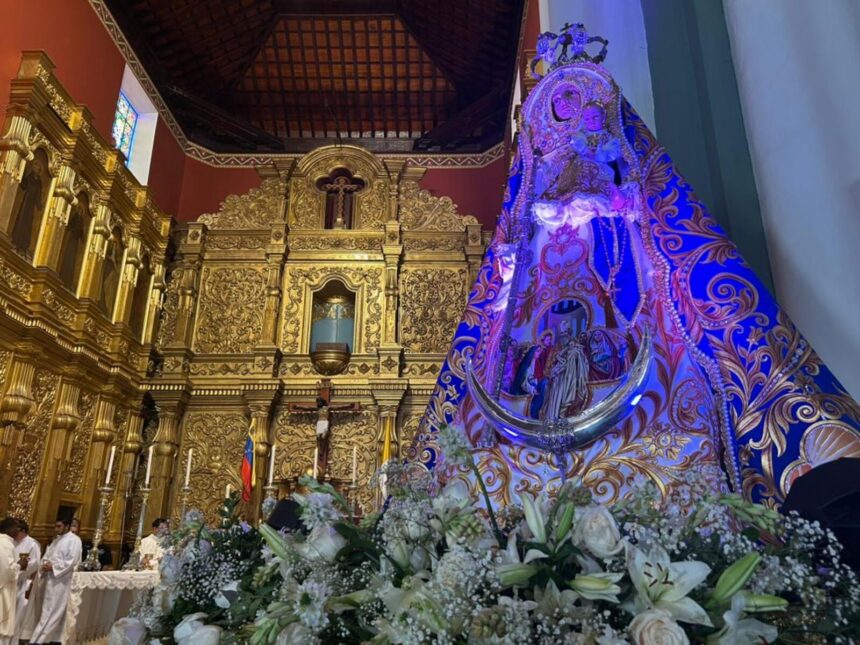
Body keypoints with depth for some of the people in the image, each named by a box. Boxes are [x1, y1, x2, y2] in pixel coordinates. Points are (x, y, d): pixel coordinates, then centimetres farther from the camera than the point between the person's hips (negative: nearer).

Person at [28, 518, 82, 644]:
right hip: (50, 579, 8)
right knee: (54, 611, 11)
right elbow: (47, 556, 16)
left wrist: (53, 567, -17)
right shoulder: (56, 540, 17)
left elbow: (72, 561, -16)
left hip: (60, 580, -8)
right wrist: (45, 564, -6)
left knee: (50, 611, -6)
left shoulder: (74, 540, -9)